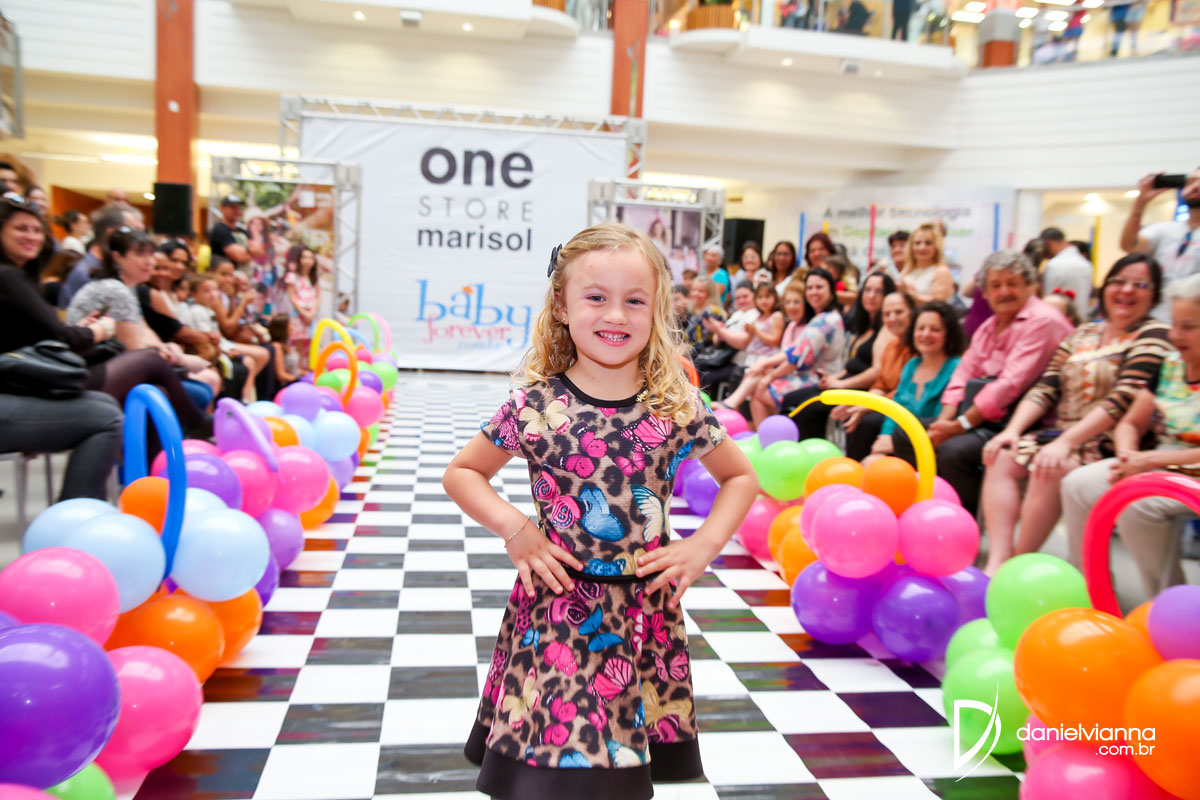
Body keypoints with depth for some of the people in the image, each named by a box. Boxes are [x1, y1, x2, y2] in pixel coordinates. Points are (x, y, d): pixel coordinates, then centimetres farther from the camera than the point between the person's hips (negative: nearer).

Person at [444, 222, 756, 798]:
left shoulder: (678, 407, -3)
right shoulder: (535, 405, -6)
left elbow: (741, 476, 12)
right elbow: (461, 473, 7)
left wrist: (703, 545, -1)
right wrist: (513, 527, -8)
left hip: (644, 616, 1)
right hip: (555, 613, -1)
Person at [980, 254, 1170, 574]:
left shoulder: (1153, 336, -4)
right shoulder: (1083, 334, 16)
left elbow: (1122, 401, -17)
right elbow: (1046, 389, 8)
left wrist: (1065, 443, -26)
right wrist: (1012, 429, -8)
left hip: (1107, 443, -7)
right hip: (1061, 435, 7)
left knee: (1049, 469, -32)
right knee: (1001, 458, -14)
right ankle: (998, 559, -22)